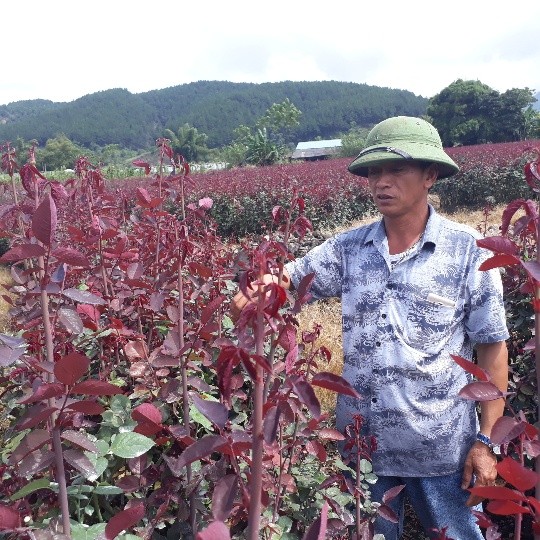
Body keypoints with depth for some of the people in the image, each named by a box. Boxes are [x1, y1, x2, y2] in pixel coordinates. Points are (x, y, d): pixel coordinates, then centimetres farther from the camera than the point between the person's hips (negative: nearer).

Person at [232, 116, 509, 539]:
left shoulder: (468, 251, -10)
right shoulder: (349, 248, -2)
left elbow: (492, 347, -7)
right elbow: (290, 278, 0)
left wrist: (486, 439, -7)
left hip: (441, 448, -2)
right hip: (361, 441, 3)